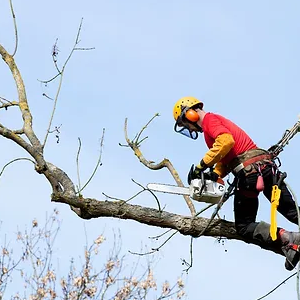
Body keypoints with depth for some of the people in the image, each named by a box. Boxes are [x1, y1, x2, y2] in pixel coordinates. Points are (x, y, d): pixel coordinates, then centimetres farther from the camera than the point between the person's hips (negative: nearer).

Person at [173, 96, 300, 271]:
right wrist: (214, 175, 6)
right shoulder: (218, 121, 29)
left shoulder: (209, 120, -1)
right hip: (266, 165, 9)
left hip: (248, 171, -9)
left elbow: (226, 141, -22)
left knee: (244, 227, 2)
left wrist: (202, 166, -17)